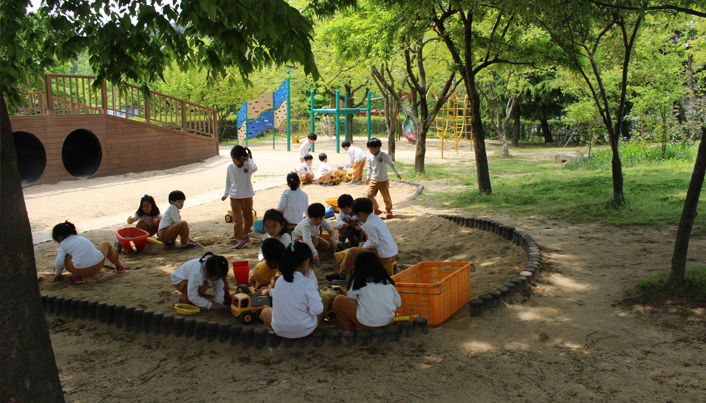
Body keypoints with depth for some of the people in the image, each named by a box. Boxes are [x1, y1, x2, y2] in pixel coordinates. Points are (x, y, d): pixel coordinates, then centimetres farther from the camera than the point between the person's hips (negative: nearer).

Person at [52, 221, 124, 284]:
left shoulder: (63, 244, 6)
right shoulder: (80, 237, 22)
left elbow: (59, 262, -7)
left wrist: (57, 273, 11)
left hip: (81, 271, -5)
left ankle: (77, 276, 3)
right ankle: (119, 267, 42)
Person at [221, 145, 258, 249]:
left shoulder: (247, 166, -12)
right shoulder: (231, 167, -4)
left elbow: (254, 168, -38)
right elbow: (228, 181, 9)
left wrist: (249, 159, -24)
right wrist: (226, 194, 15)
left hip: (247, 196, 0)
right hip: (234, 197, 0)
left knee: (248, 217, 15)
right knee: (237, 219, -5)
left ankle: (246, 234, 37)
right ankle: (240, 239, 1)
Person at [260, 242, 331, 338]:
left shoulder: (279, 280, -7)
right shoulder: (307, 284, -24)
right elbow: (316, 310, -22)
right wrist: (317, 297, -3)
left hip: (279, 330, 4)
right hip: (304, 331, -4)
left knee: (265, 311, 34)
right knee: (325, 299, 14)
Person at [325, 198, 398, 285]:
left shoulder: (369, 224, -15)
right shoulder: (377, 219, 15)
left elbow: (374, 242, -19)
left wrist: (364, 246, -2)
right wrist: (365, 244, 17)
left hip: (383, 257, -10)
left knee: (352, 252, -3)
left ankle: (341, 276, 11)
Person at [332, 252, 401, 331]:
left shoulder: (358, 280, 0)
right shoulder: (387, 279, 11)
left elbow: (350, 299, 9)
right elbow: (398, 304, 11)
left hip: (368, 323, -6)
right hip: (388, 321, 6)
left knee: (338, 300, 10)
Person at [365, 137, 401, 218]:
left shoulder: (384, 155, -11)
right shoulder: (370, 157, -2)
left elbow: (391, 164, 1)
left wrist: (396, 172, -4)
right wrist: (368, 177, 8)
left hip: (383, 180, -2)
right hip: (373, 180, 2)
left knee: (386, 197, 5)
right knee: (370, 195, -11)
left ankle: (389, 210, 31)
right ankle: (376, 210, 9)